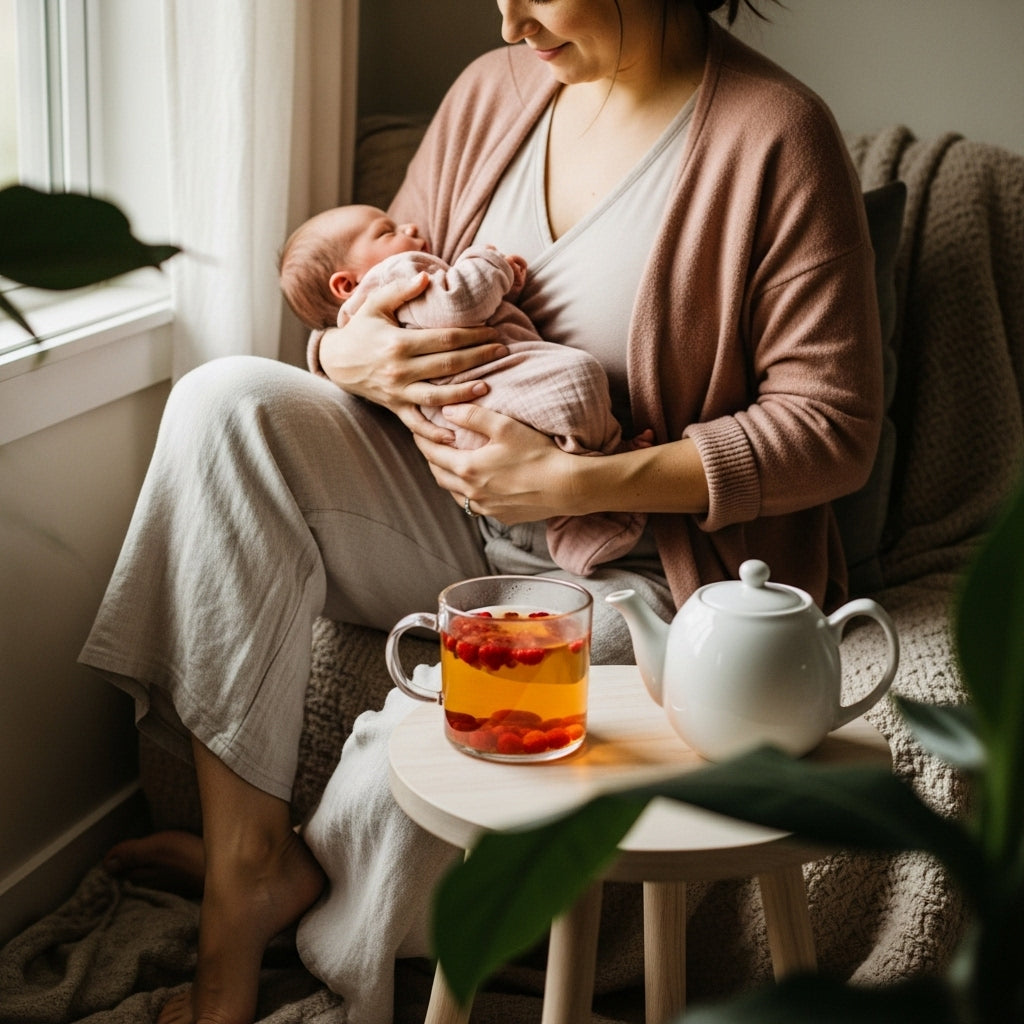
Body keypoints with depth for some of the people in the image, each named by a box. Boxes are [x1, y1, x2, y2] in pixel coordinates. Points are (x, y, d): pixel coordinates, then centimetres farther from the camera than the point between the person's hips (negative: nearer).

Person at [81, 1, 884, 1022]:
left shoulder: (774, 135, -12)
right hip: (458, 509, 6)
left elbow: (834, 427, -15)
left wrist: (577, 481, -23)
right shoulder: (496, 88, 6)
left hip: (633, 565, -5)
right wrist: (346, 356, -12)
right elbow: (386, 289, 14)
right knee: (227, 402, -18)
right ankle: (247, 861, -17)